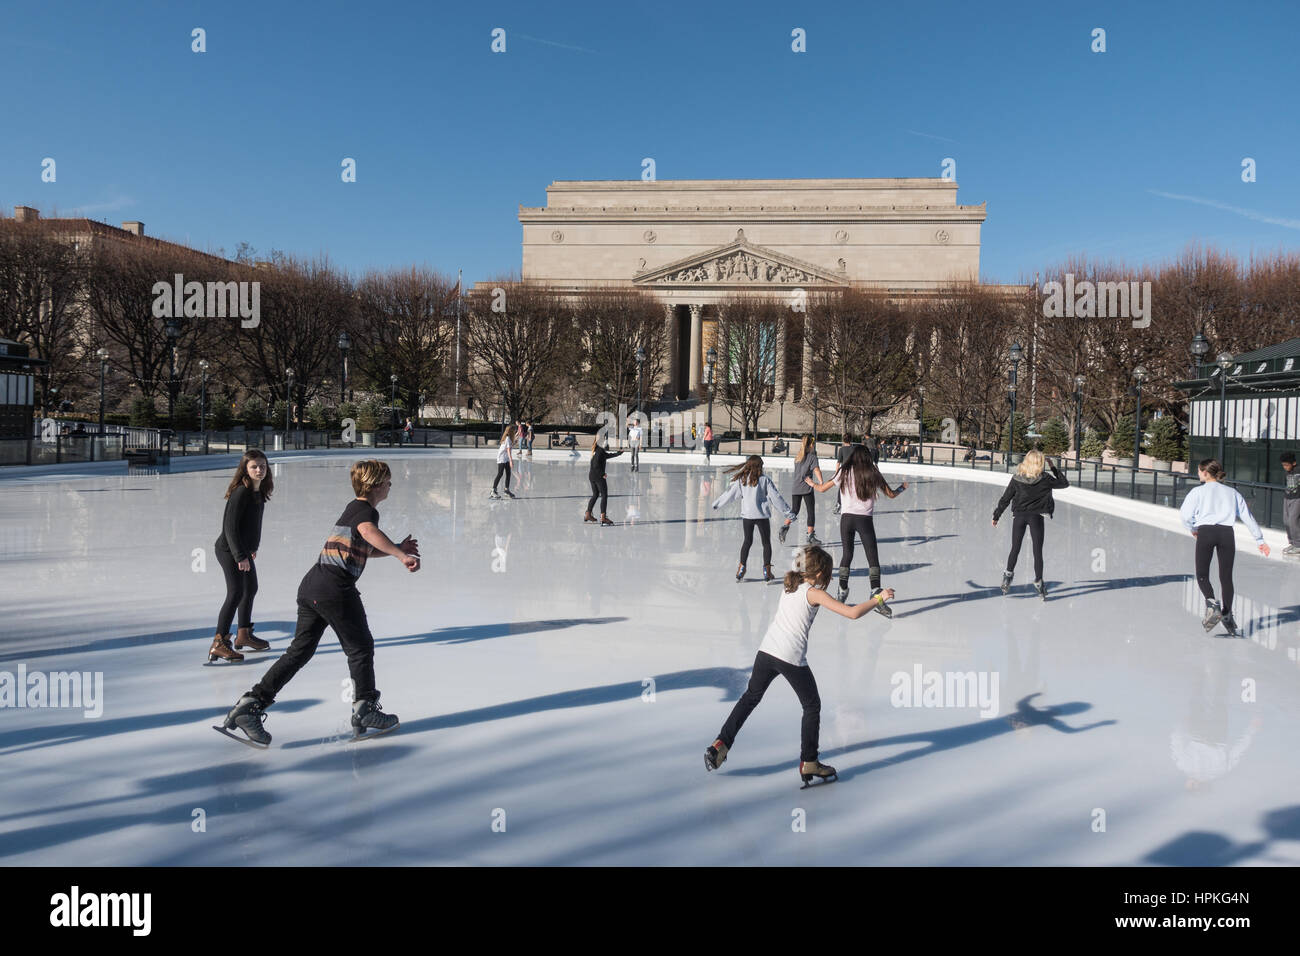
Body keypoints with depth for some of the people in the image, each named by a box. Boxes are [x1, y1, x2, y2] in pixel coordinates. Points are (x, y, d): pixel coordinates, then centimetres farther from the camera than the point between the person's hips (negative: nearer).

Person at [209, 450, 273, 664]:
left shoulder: (258, 491, 6)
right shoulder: (241, 492, -22)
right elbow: (230, 526, -24)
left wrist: (252, 547, 24)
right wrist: (240, 556, -26)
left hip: (243, 549, 10)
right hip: (230, 550, -10)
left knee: (251, 589, 20)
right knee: (236, 593, -15)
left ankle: (244, 634, 36)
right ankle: (219, 644, -11)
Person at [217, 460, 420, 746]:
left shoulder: (354, 507, 23)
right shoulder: (366, 510, -6)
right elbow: (368, 532, -32)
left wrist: (396, 548, 28)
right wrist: (402, 556, -37)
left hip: (311, 586, 9)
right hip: (336, 589, -9)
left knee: (300, 651, 12)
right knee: (361, 648, 5)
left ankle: (250, 705, 9)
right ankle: (364, 713, 13)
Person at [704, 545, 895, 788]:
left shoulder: (790, 586, 12)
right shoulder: (814, 593, -7)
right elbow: (853, 613, -12)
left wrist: (818, 584, 33)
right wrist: (878, 599, -1)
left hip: (766, 650, 6)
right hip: (792, 659, -6)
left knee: (750, 697, 21)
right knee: (812, 707, 13)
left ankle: (720, 745, 17)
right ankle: (808, 764, 15)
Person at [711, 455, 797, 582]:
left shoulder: (741, 480, -1)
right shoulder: (765, 480, -8)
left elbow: (730, 494, 8)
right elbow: (776, 497, -7)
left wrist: (716, 504, 23)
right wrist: (788, 512, -1)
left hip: (747, 515, 3)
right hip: (762, 515, -3)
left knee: (747, 541, 17)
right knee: (766, 542, 7)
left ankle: (741, 568, 15)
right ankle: (767, 571, 3)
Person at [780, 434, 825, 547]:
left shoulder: (797, 455, 12)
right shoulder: (812, 456, -5)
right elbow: (816, 470, -19)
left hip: (795, 487, 5)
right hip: (806, 487, -5)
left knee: (795, 510, 15)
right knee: (811, 512, 3)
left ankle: (785, 527, -6)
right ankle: (810, 536, 2)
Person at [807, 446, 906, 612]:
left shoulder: (845, 472, 4)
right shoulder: (873, 474, 4)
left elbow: (822, 488, 9)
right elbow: (890, 494, 12)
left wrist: (811, 483, 31)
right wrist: (902, 488, 33)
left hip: (847, 518, 2)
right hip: (865, 520, -2)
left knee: (847, 555, 16)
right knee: (873, 558, -1)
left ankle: (842, 591, 20)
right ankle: (876, 594, -14)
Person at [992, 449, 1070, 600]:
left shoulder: (1016, 479, -6)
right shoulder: (1045, 480, -10)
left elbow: (1005, 499, -1)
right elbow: (1065, 483, 6)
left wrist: (996, 516, 8)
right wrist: (1054, 468, 10)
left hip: (1018, 516, 2)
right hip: (1036, 517, -2)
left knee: (1015, 549, 15)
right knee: (1038, 551, 5)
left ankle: (1008, 574, 19)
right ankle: (1038, 582, 9)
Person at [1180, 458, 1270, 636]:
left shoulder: (1198, 491, 8)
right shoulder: (1232, 492, 19)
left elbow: (1186, 516, 0)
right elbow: (1247, 517, 17)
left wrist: (1193, 529, 20)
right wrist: (1260, 540, 20)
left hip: (1206, 532, -3)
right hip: (1227, 533, 3)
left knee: (1202, 574, 2)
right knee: (1226, 576, 9)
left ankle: (1211, 604, -23)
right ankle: (1227, 615, 10)